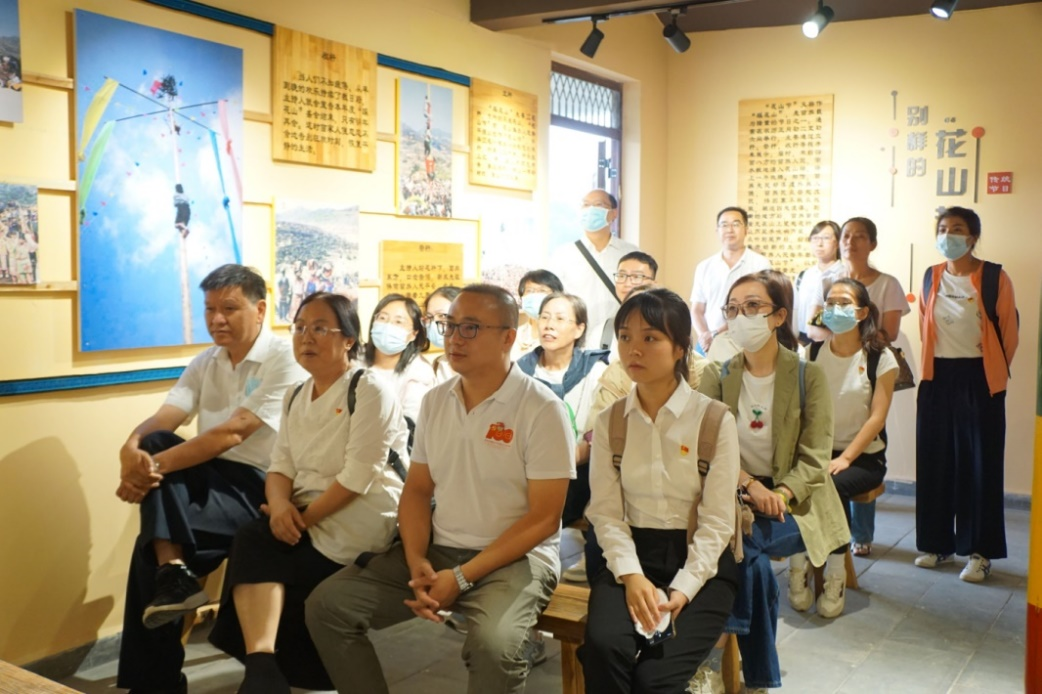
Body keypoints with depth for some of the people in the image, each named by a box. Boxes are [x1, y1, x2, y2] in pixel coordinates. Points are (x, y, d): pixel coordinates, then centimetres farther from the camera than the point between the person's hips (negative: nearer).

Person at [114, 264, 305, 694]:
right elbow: (162, 419, -3)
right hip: (209, 477, 7)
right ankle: (172, 574, -21)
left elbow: (231, 433, -22)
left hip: (257, 488, -7)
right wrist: (132, 448, -26)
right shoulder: (205, 363, 11)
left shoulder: (284, 360, -11)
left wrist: (154, 466, -28)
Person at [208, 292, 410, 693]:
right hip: (306, 516, 7)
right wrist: (281, 504, -16)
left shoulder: (370, 391, -10)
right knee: (252, 543, -24)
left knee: (255, 546, -24)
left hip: (359, 521, -6)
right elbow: (281, 466, 7)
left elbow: (357, 478, -18)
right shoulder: (296, 396, 14)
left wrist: (304, 518, -20)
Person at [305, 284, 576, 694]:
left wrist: (461, 577, -18)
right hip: (437, 550, 6)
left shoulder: (542, 408, -11)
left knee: (493, 644, -36)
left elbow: (544, 517, -13)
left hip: (515, 559, -6)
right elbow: (417, 490, 11)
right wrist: (417, 562, -9)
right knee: (328, 603, -7)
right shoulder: (435, 401, 7)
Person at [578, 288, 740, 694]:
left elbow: (717, 522, -8)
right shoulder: (609, 422, 5)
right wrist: (631, 575, -19)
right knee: (602, 648, -26)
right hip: (632, 554, 2)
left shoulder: (715, 420, -5)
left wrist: (682, 590, -19)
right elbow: (606, 512, -4)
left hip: (700, 560, -2)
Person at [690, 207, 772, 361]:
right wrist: (704, 336, -10)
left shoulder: (760, 264, -2)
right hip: (708, 344, 3)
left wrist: (716, 333, -14)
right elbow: (697, 310, 10)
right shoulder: (704, 267, 10)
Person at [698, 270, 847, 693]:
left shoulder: (808, 376, -4)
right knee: (751, 560, -27)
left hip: (794, 500, -2)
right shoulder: (716, 376, 3)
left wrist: (778, 496, -26)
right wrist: (750, 485, -23)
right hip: (735, 495, 2)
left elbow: (815, 459, -9)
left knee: (741, 546, -32)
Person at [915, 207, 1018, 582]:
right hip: (937, 378, 4)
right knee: (934, 462, 7)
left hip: (979, 380, -4)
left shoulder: (994, 278, -8)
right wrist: (936, 366, 15)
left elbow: (1009, 332, -1)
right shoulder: (931, 278, 5)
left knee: (979, 465, 1)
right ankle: (936, 543, 19)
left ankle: (980, 551, 11)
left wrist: (992, 372, 7)